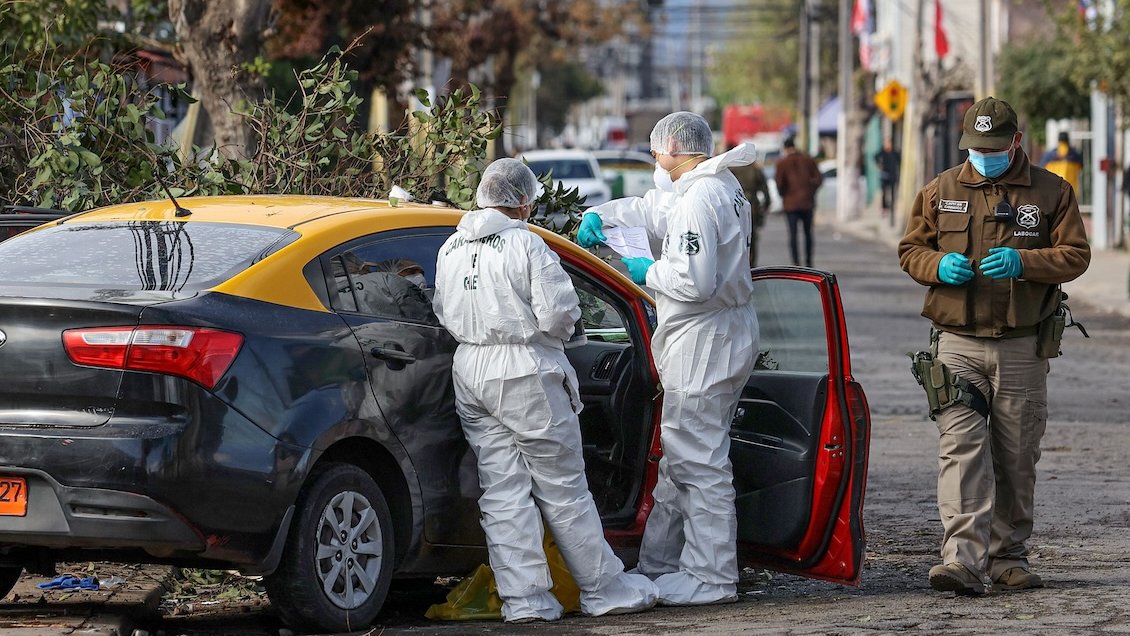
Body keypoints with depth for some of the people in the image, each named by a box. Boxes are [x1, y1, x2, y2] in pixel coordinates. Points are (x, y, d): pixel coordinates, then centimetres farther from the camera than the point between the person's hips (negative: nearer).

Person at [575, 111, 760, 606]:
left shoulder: (698, 200, -19)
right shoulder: (722, 188, 15)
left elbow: (694, 281, -27)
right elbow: (649, 210, 31)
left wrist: (649, 272, -9)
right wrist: (599, 216, 17)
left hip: (704, 340, -11)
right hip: (724, 337, 11)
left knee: (699, 461, -7)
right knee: (678, 459, 16)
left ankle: (712, 579, -3)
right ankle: (657, 566, 23)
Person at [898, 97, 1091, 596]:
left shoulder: (1051, 192, 4)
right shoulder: (940, 191, 9)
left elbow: (1075, 255, 0)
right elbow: (910, 250, 13)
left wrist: (1021, 262, -17)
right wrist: (939, 266, -10)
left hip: (1023, 348, 0)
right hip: (959, 344, 0)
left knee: (1016, 458, 7)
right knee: (961, 447, -14)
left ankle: (1008, 556, 19)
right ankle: (963, 558, -23)